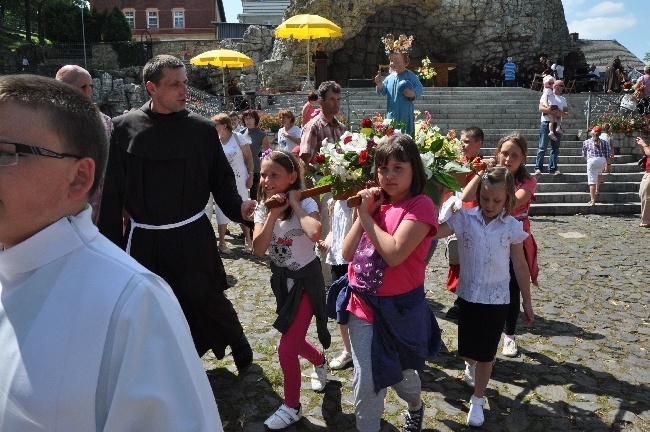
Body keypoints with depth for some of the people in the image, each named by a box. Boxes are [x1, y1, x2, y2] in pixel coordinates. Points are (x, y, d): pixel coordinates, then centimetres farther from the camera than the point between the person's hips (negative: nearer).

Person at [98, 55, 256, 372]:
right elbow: (111, 192, -2)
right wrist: (110, 245, -1)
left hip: (193, 238, -1)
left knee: (205, 298, 6)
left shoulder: (202, 129, -4)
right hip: (142, 240, 1)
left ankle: (239, 346, 35)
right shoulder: (123, 129, -5)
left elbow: (221, 180, 1)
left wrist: (238, 207, -18)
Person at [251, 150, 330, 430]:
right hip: (281, 279, 6)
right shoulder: (263, 208, -5)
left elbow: (315, 233, -42)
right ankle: (320, 362, 53)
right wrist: (273, 213, -25)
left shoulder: (306, 204, -19)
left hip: (305, 280, -6)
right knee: (293, 341, 20)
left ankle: (292, 406, 16)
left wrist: (294, 204, -30)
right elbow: (259, 249, -19)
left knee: (287, 349, -8)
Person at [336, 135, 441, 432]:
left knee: (400, 371, 22)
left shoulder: (421, 206, -15)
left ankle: (415, 405, 55)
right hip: (362, 304, 4)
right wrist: (365, 213, -9)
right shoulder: (376, 204, 4)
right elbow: (347, 253, 0)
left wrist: (367, 216, -17)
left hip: (398, 308, -3)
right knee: (366, 381, 7)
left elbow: (394, 253, -27)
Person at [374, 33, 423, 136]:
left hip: (405, 114, -4)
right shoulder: (389, 77, 6)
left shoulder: (410, 76, -7)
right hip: (391, 113, 5)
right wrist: (379, 85, -8)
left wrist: (413, 94, -28)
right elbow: (383, 91, 11)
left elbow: (419, 87, -9)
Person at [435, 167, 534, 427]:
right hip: (468, 294, 1)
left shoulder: (512, 227, -8)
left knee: (486, 354, 7)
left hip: (496, 299, -1)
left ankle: (478, 400, 26)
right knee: (466, 349, 16)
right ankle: (471, 366, 52)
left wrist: (527, 302, 5)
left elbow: (520, 266, 0)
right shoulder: (465, 218, -8)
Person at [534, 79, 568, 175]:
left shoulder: (563, 99, 20)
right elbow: (540, 108, -9)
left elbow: (566, 112, 13)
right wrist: (552, 111, -21)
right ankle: (538, 168, -5)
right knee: (542, 147, -8)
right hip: (546, 123, -5)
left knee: (555, 148, 4)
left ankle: (553, 168, 8)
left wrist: (561, 113, -11)